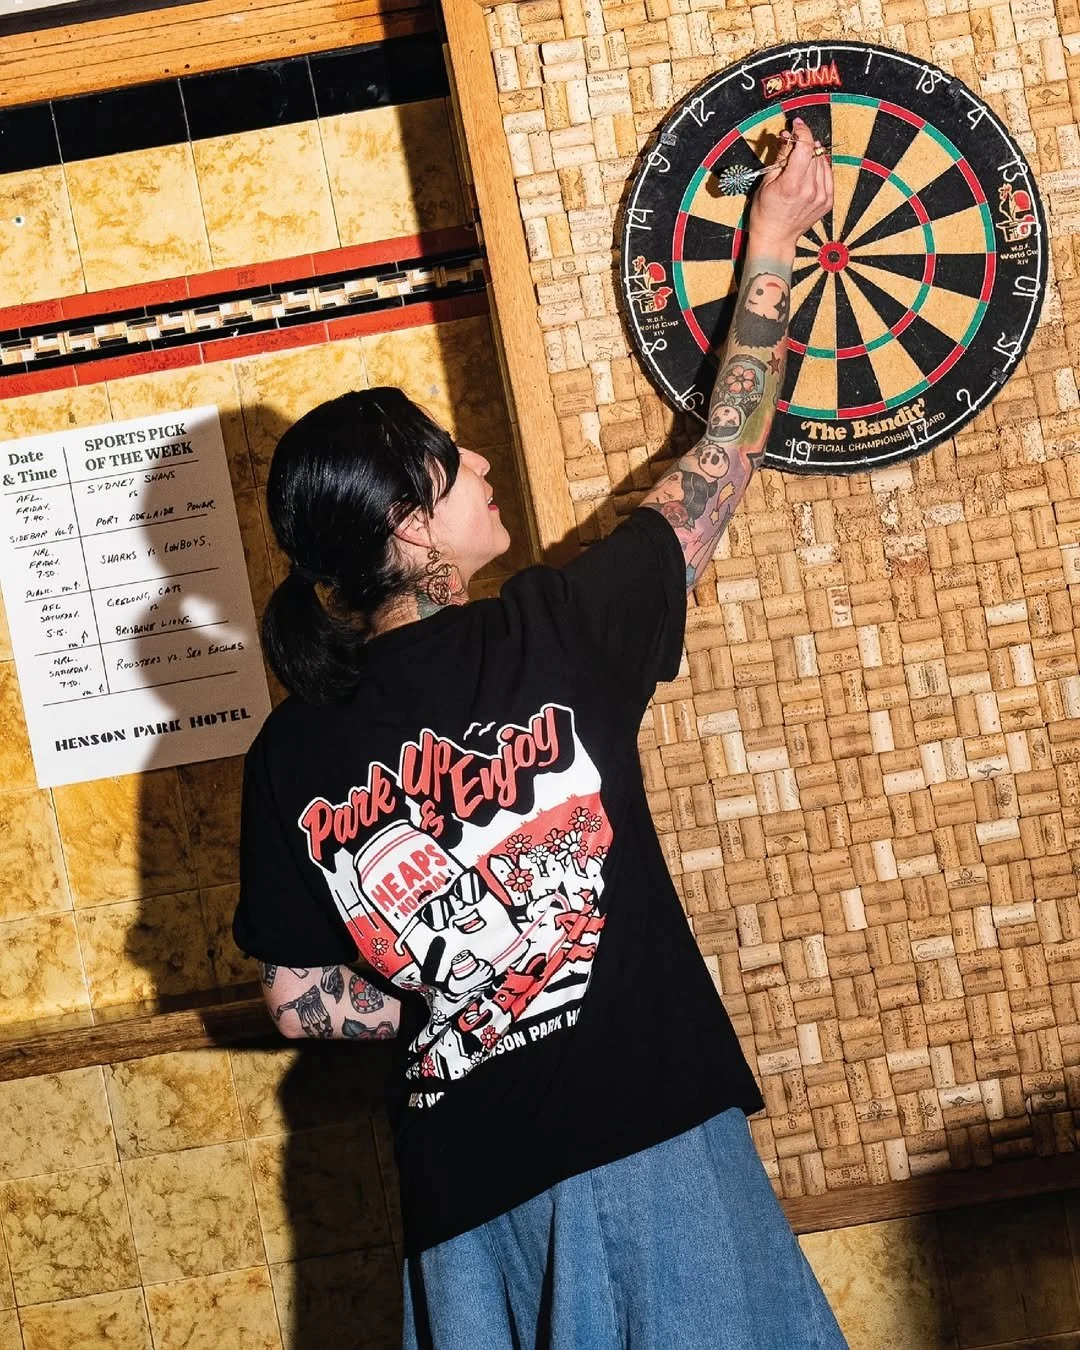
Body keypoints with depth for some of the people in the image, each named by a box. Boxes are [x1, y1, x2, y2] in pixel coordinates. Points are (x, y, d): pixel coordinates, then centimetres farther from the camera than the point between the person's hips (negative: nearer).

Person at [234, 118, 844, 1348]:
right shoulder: (556, 635, -11)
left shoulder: (290, 753, -3)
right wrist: (772, 247, 13)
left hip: (468, 1190, 4)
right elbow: (719, 467, 3)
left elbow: (297, 1000, 3)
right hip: (647, 1142, -3)